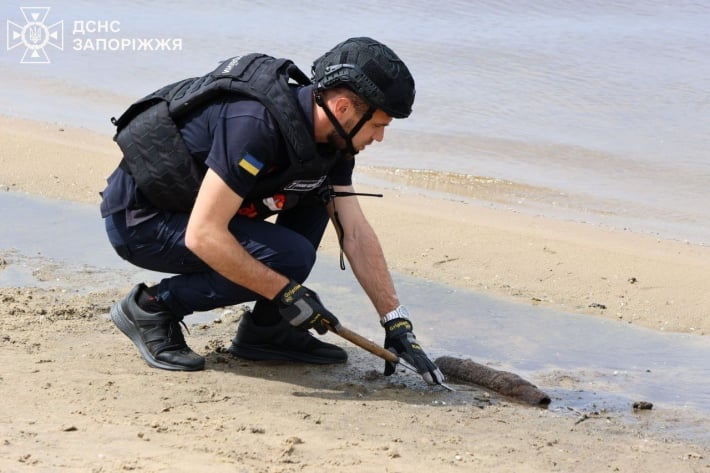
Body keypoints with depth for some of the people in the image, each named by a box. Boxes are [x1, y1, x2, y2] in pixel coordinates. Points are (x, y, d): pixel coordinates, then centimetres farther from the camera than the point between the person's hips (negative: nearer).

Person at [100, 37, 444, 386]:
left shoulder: (329, 136, -3)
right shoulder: (256, 124, -31)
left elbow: (356, 234, 2)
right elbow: (203, 235, -32)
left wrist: (396, 321, -3)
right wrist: (287, 293, -26)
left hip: (182, 202, 9)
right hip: (137, 220, -9)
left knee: (320, 195, 1)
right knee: (290, 257, -22)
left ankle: (265, 330, 4)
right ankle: (152, 306, -7)